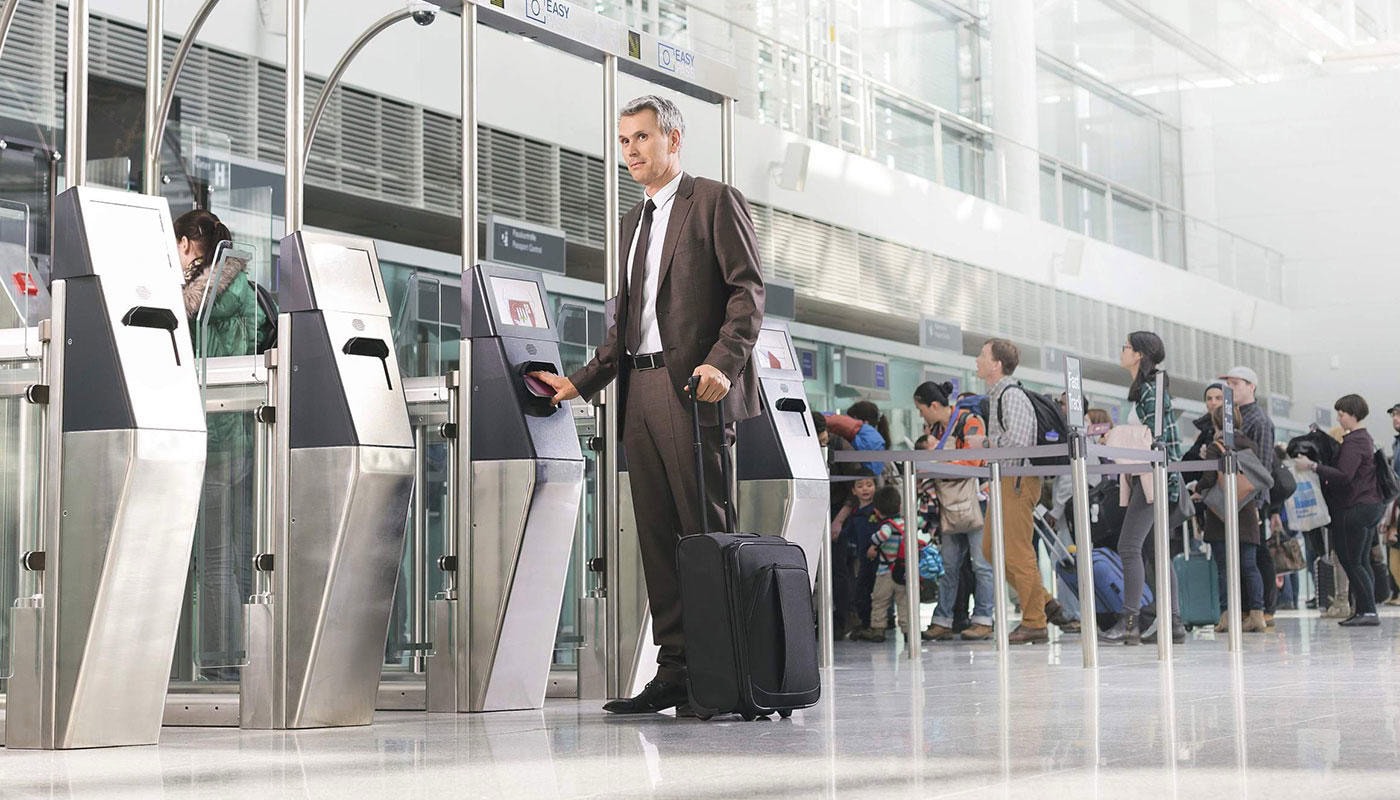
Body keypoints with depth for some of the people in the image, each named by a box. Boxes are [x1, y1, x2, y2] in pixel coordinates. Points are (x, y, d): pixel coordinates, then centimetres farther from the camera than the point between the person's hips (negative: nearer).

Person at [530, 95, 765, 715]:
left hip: (691, 388, -8)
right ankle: (676, 670, 7)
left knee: (705, 531, -9)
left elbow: (748, 292, -7)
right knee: (658, 538, 4)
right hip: (638, 391, 8)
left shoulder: (716, 201, 2)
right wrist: (581, 383, 14)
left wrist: (721, 363, -20)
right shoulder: (634, 222, 25)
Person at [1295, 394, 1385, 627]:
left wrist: (1312, 466, -26)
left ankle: (1368, 611, -10)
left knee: (1352, 562, -7)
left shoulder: (1353, 442, -15)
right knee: (1362, 561, 10)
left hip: (1356, 508, -10)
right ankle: (1364, 610, 10)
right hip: (1372, 505, 10)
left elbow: (1344, 475, -26)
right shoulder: (1366, 438, 18)